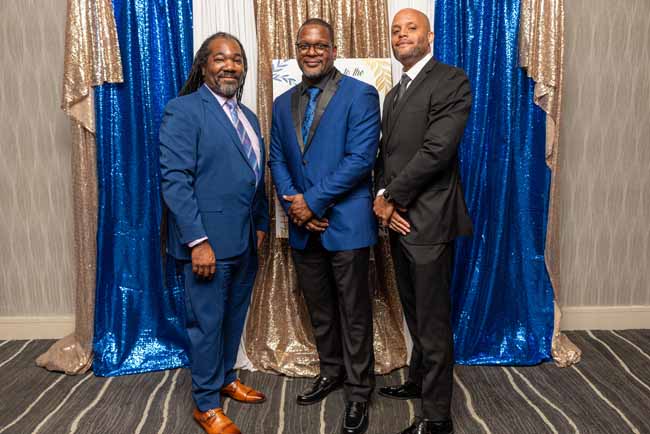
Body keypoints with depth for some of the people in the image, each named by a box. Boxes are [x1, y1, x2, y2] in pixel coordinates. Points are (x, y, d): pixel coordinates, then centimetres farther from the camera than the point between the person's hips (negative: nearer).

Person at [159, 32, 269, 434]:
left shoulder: (248, 116, 14)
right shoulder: (183, 111, -10)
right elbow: (175, 181, -16)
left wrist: (261, 225, 13)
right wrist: (198, 241, -20)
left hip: (246, 240, 7)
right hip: (209, 241, -7)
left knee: (234, 316, 19)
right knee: (207, 322, 6)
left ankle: (227, 377, 40)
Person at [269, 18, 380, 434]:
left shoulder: (360, 95, -6)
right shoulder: (284, 103, 13)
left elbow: (361, 158, -15)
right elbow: (278, 160, 10)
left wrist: (312, 201, -16)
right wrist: (293, 203, -8)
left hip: (346, 224, -5)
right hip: (303, 227, 6)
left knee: (354, 313, 5)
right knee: (319, 309, 18)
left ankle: (359, 392, 22)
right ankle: (331, 372, 38)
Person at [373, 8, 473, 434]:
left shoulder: (451, 81, -7)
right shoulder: (394, 94, 19)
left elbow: (436, 150, -18)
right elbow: (385, 154, 14)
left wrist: (392, 199, -13)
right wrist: (381, 196, -4)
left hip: (428, 220, -8)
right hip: (398, 219, 8)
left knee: (432, 319, 0)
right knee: (415, 313, 20)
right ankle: (419, 379, 38)